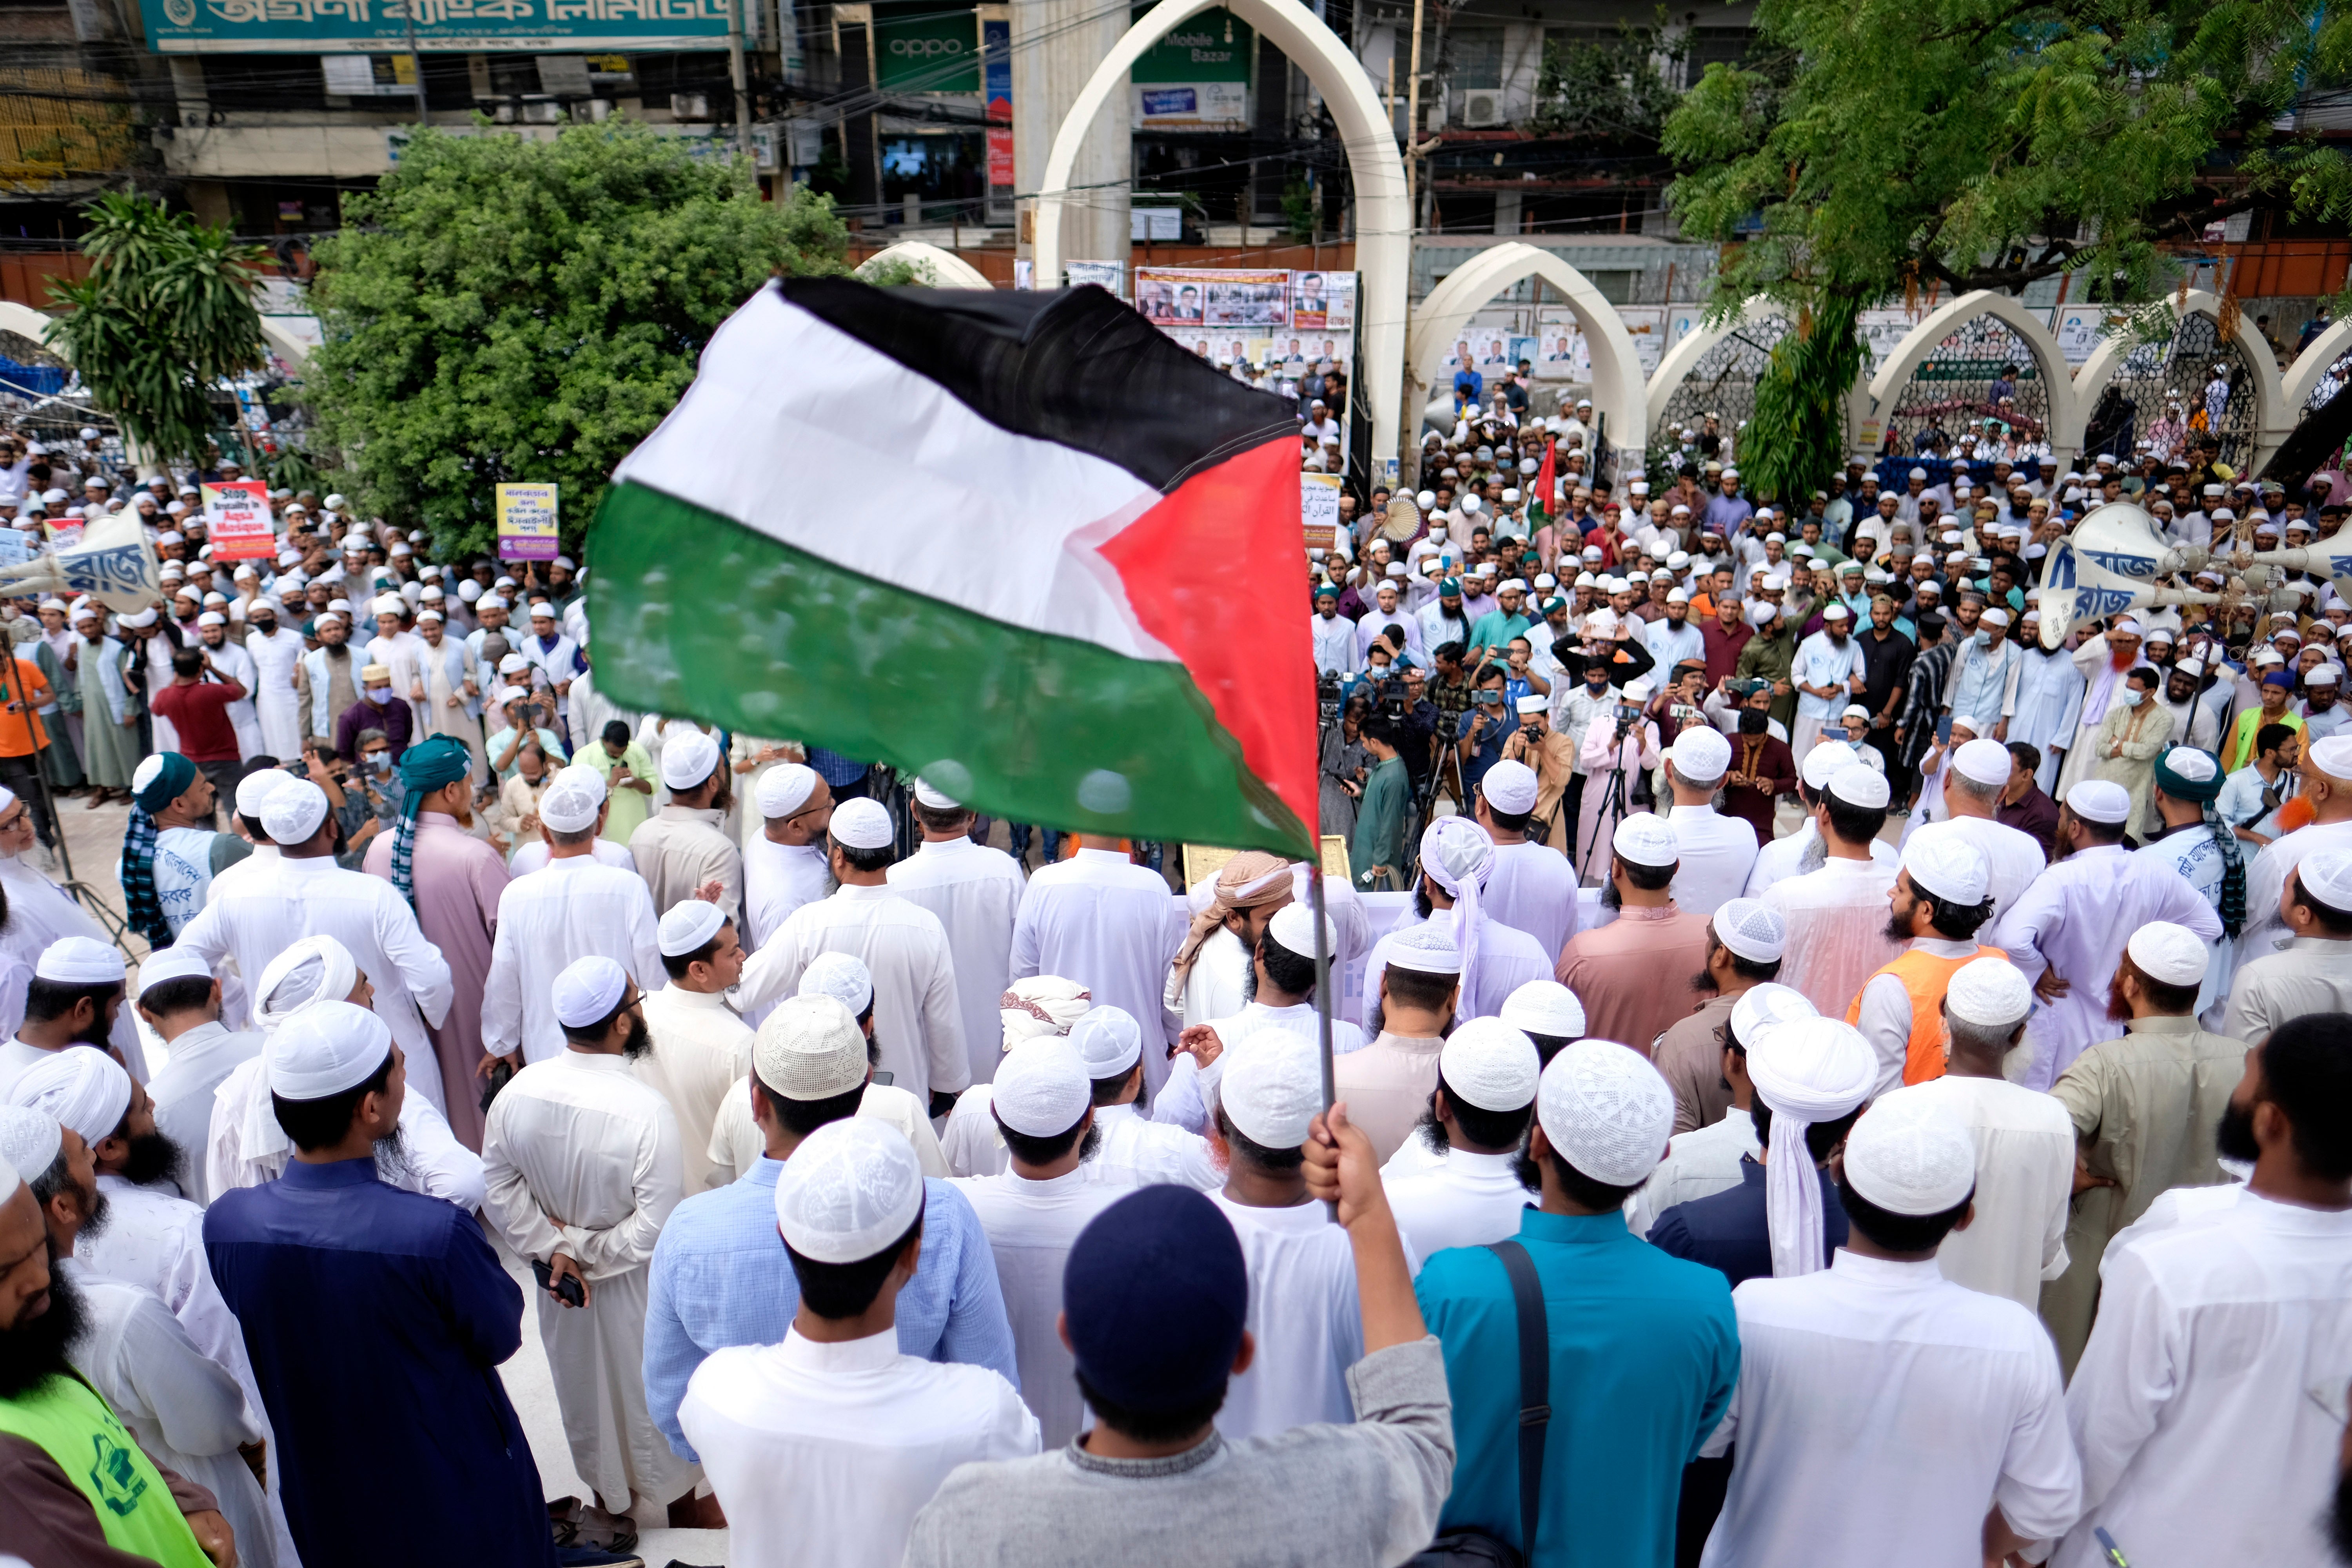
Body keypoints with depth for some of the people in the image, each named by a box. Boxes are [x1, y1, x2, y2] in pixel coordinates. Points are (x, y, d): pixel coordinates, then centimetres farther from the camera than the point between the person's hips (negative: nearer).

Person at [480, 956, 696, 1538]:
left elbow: (497, 1189, -8)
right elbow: (655, 1227, -29)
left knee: (584, 1383, 27)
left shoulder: (519, 1091, -17)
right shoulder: (646, 1110, -32)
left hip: (558, 1276, 5)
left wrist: (554, 1249, -8)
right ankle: (680, 1502, 43)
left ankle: (610, 1501, 49)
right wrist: (593, 1256, -13)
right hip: (638, 1290, -4)